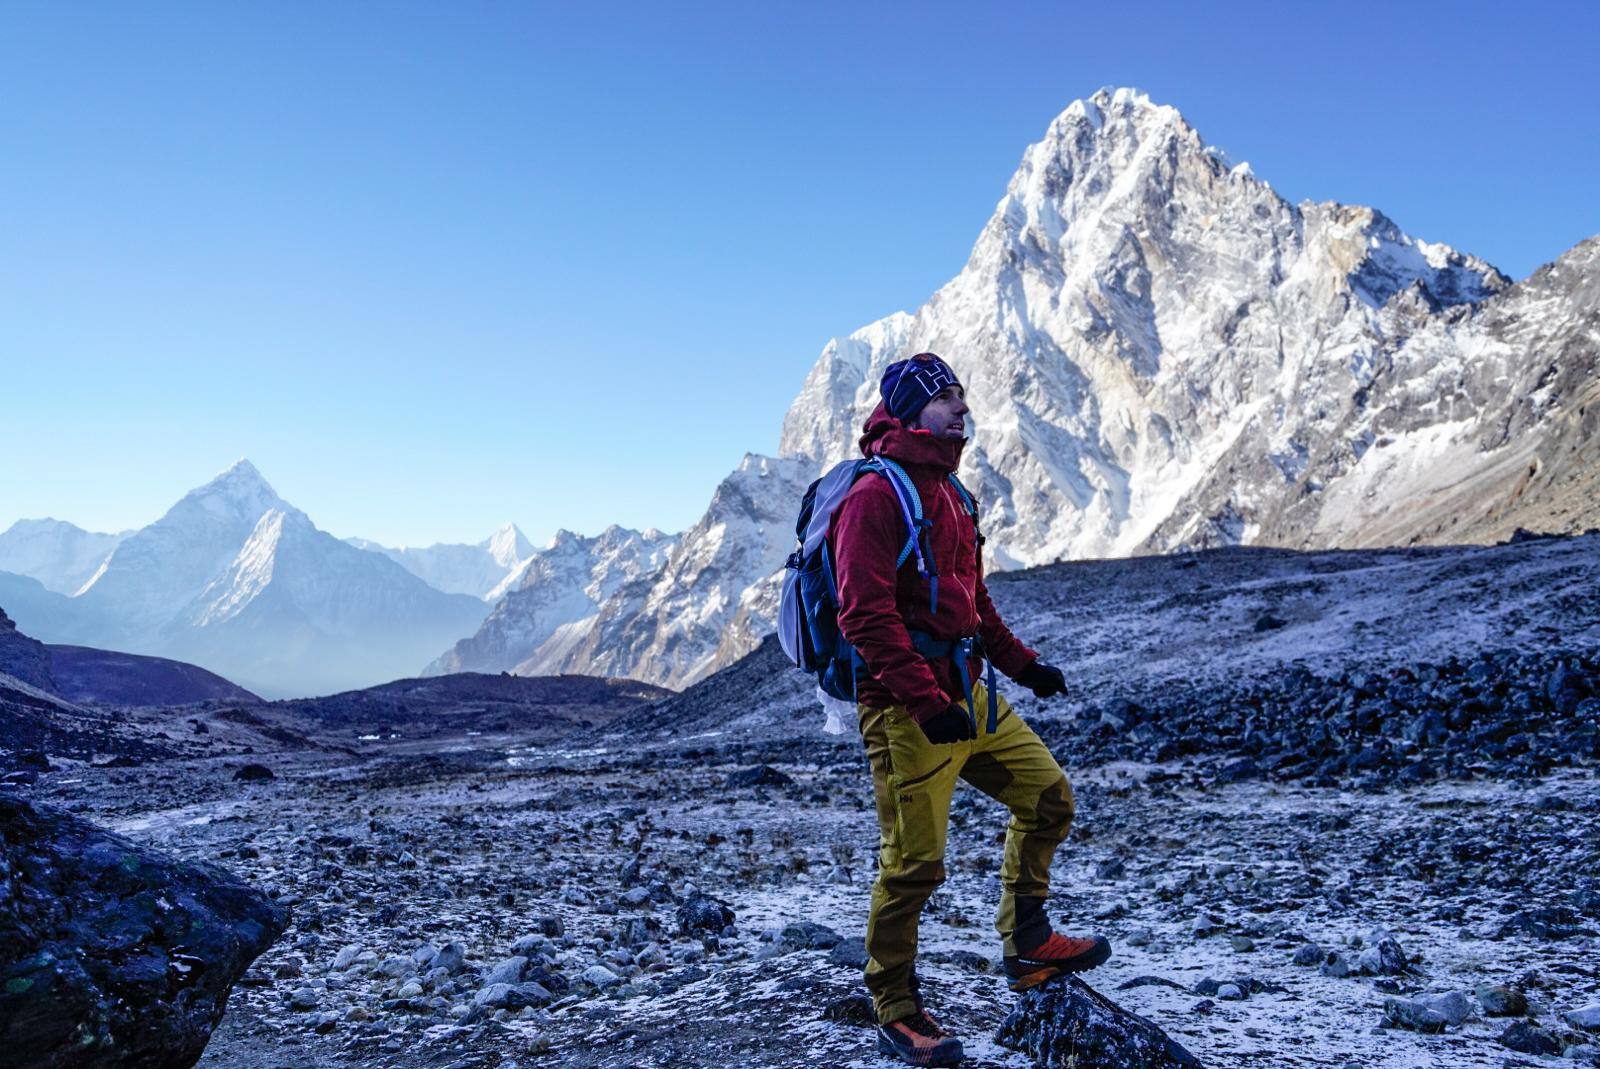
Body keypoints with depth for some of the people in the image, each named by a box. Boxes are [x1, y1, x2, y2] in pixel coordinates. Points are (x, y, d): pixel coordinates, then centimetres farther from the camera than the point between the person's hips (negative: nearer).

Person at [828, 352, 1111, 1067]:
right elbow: (866, 616, -21)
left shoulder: (947, 494, 16)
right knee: (915, 862, -3)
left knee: (1047, 796, 13)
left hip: (968, 696, 9)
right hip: (906, 709, -9)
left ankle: (1026, 946, 28)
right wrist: (926, 701, -25)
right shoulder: (875, 497, -13)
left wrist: (1021, 664, 20)